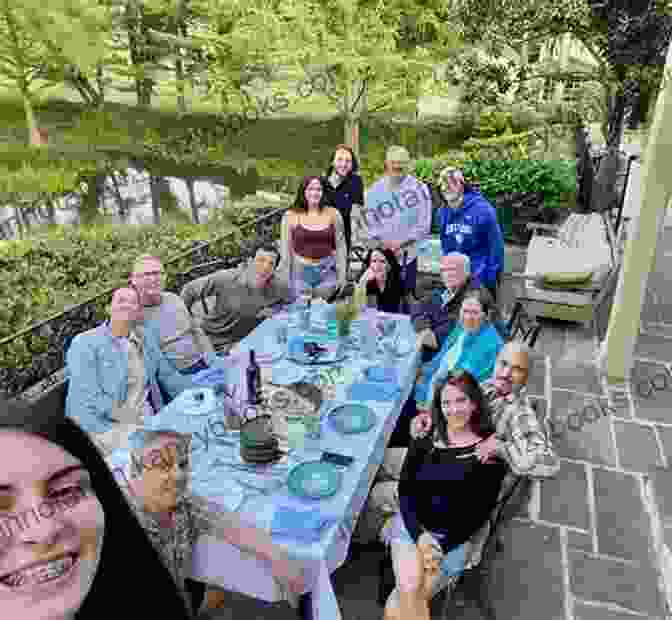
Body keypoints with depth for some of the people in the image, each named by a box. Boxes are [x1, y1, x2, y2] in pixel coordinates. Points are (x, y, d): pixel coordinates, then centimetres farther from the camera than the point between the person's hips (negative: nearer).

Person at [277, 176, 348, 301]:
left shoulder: (333, 214, 0)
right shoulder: (291, 216, -1)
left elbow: (340, 247, 4)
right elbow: (286, 249, 2)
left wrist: (342, 275, 2)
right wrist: (285, 278, 1)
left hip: (327, 272, 1)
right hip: (301, 272, 0)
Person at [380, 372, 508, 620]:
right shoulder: (424, 439, 2)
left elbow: (480, 513, -3)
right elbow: (404, 490, 1)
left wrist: (442, 546, -11)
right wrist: (420, 535, -13)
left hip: (453, 537, -2)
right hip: (412, 525, 2)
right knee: (410, 589, -22)